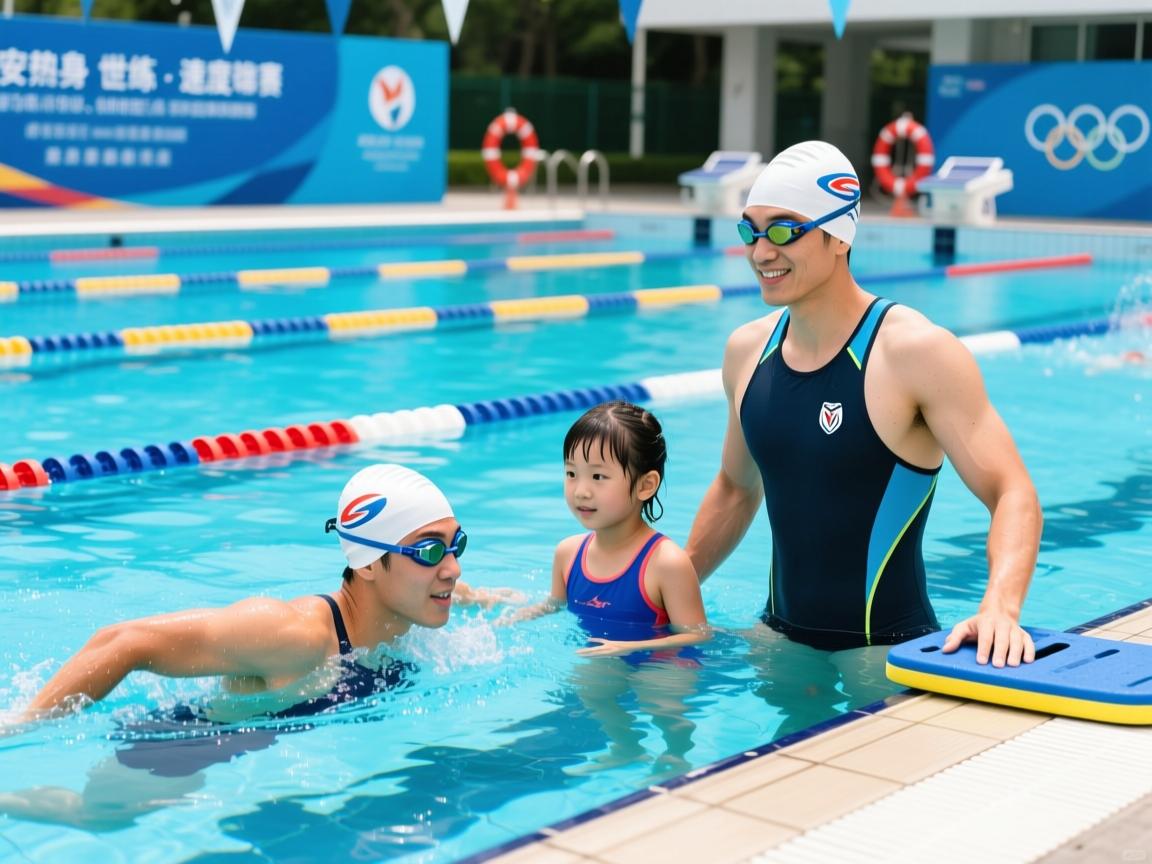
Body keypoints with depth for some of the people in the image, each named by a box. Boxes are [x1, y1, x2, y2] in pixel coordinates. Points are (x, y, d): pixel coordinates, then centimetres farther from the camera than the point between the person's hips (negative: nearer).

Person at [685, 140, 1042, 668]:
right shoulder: (747, 350, 3)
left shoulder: (916, 352, -15)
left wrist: (1000, 608, -35)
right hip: (779, 634, 6)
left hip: (885, 646, -6)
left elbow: (1011, 493, -18)